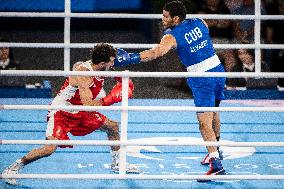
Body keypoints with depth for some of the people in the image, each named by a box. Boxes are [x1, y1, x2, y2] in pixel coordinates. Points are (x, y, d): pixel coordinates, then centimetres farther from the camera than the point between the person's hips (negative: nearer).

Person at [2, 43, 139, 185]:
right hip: (61, 112, -9)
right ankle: (12, 169, -13)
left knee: (113, 126, 12)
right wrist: (111, 99, -34)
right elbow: (88, 105, -38)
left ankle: (117, 164, 31)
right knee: (50, 148, -26)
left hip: (78, 112, 9)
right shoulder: (83, 73, -31)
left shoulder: (97, 68, -5)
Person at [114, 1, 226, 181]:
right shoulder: (200, 23, 5)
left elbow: (157, 52, -29)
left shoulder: (172, 36, -13)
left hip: (202, 80, -8)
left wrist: (131, 58, -33)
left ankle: (216, 165, -17)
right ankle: (215, 151, 43)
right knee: (213, 113, 26)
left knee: (205, 123, -9)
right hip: (218, 70, 8)